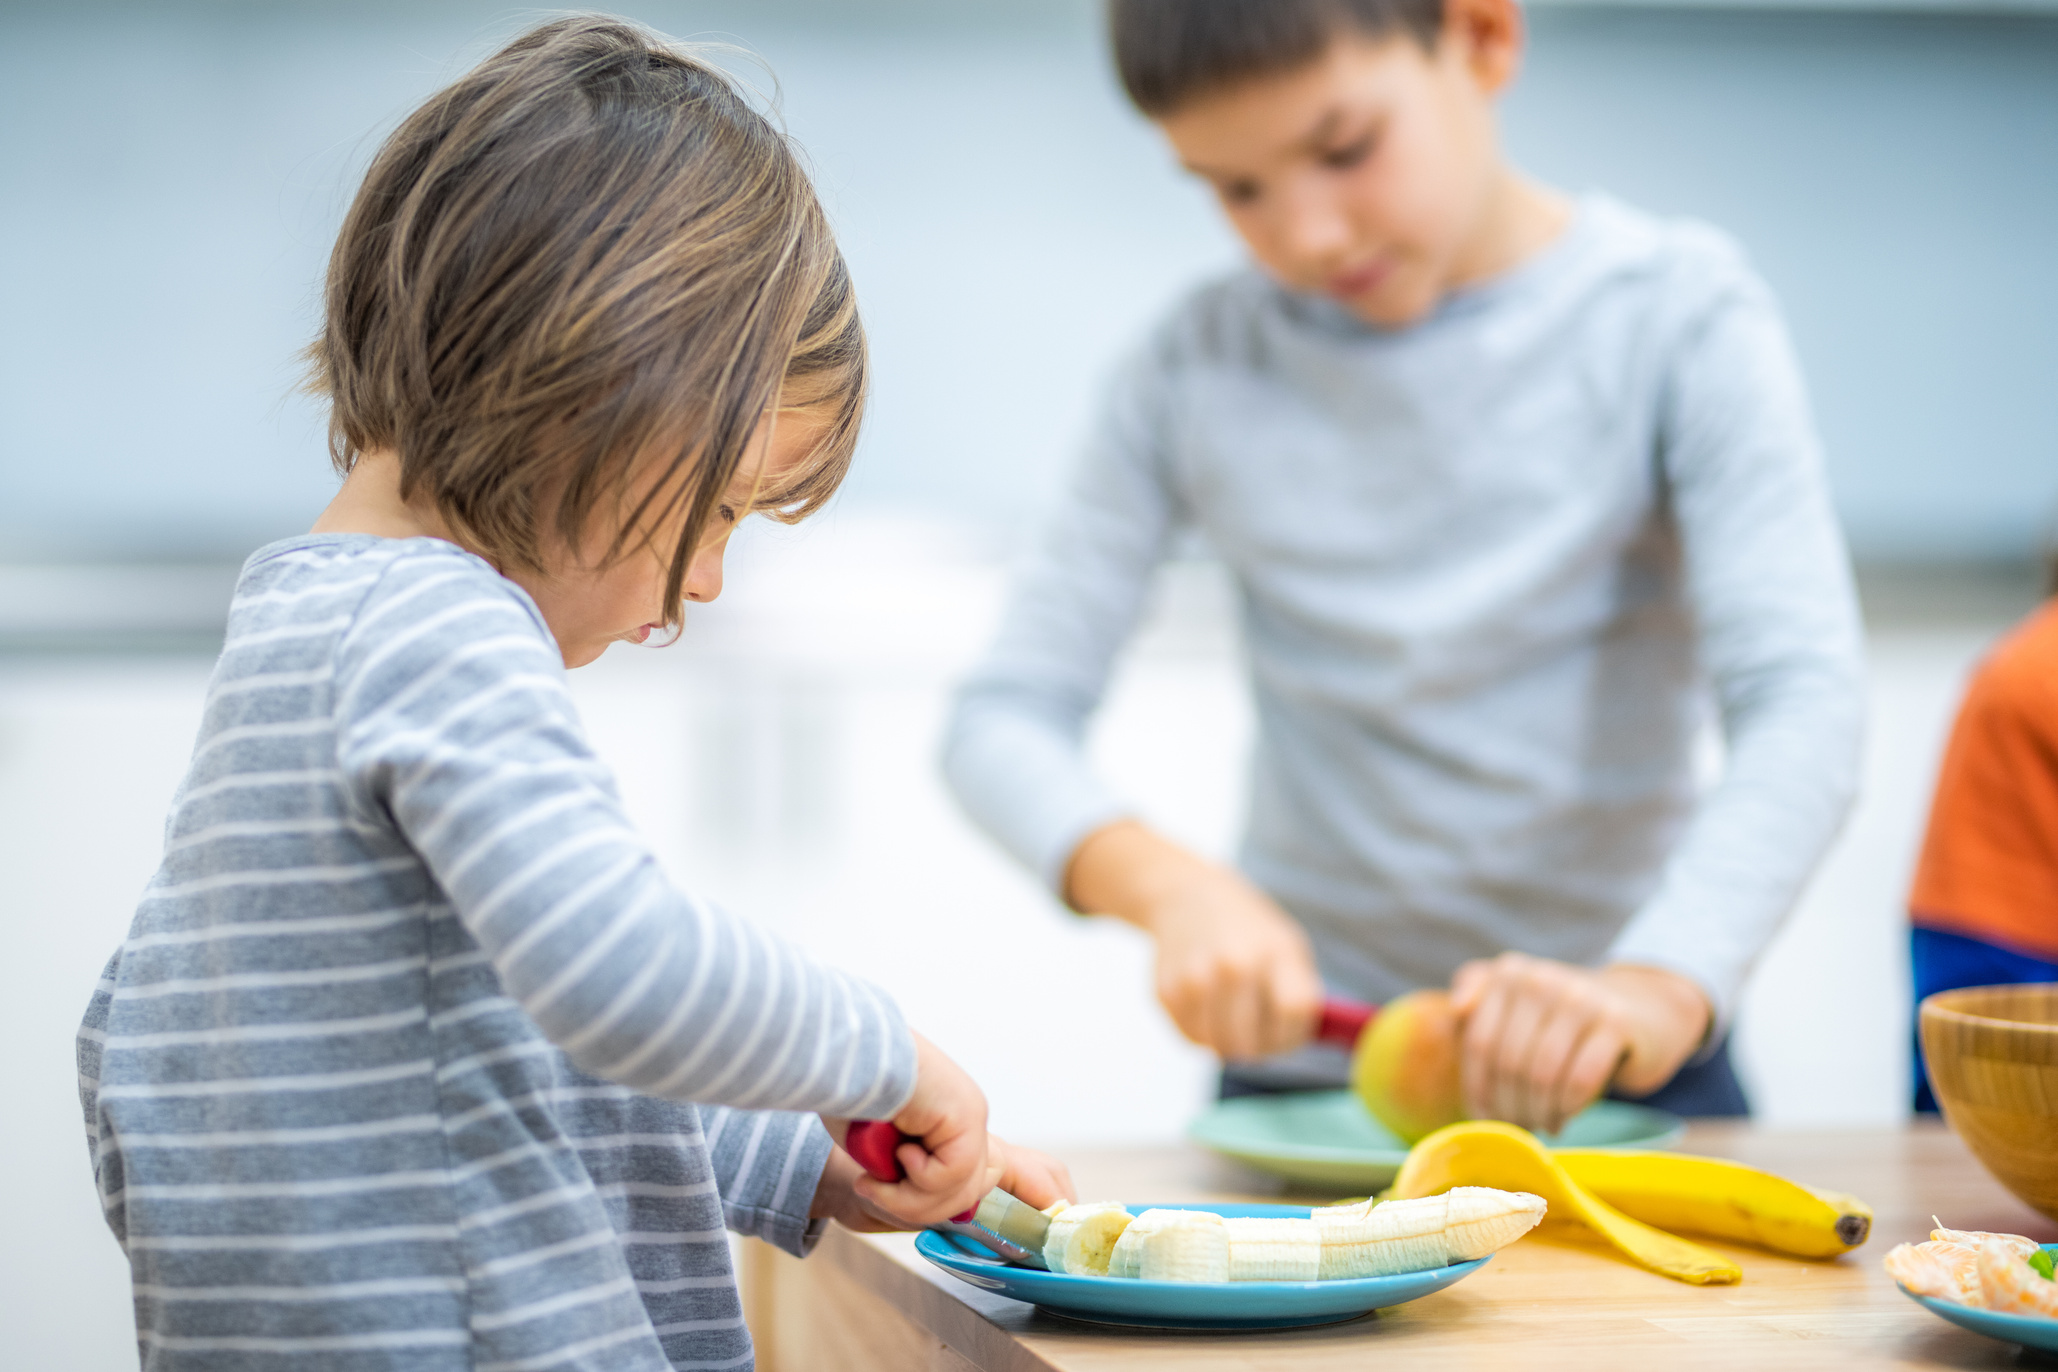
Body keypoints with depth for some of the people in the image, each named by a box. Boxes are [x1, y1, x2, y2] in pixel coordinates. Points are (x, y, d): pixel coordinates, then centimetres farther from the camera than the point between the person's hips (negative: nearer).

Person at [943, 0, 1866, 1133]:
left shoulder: (1674, 312, -4)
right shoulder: (1200, 367, 3)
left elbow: (1801, 706, -16)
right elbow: (1004, 719, 0)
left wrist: (1657, 991, -33)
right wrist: (1171, 886, -20)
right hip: (1298, 1065, 2)